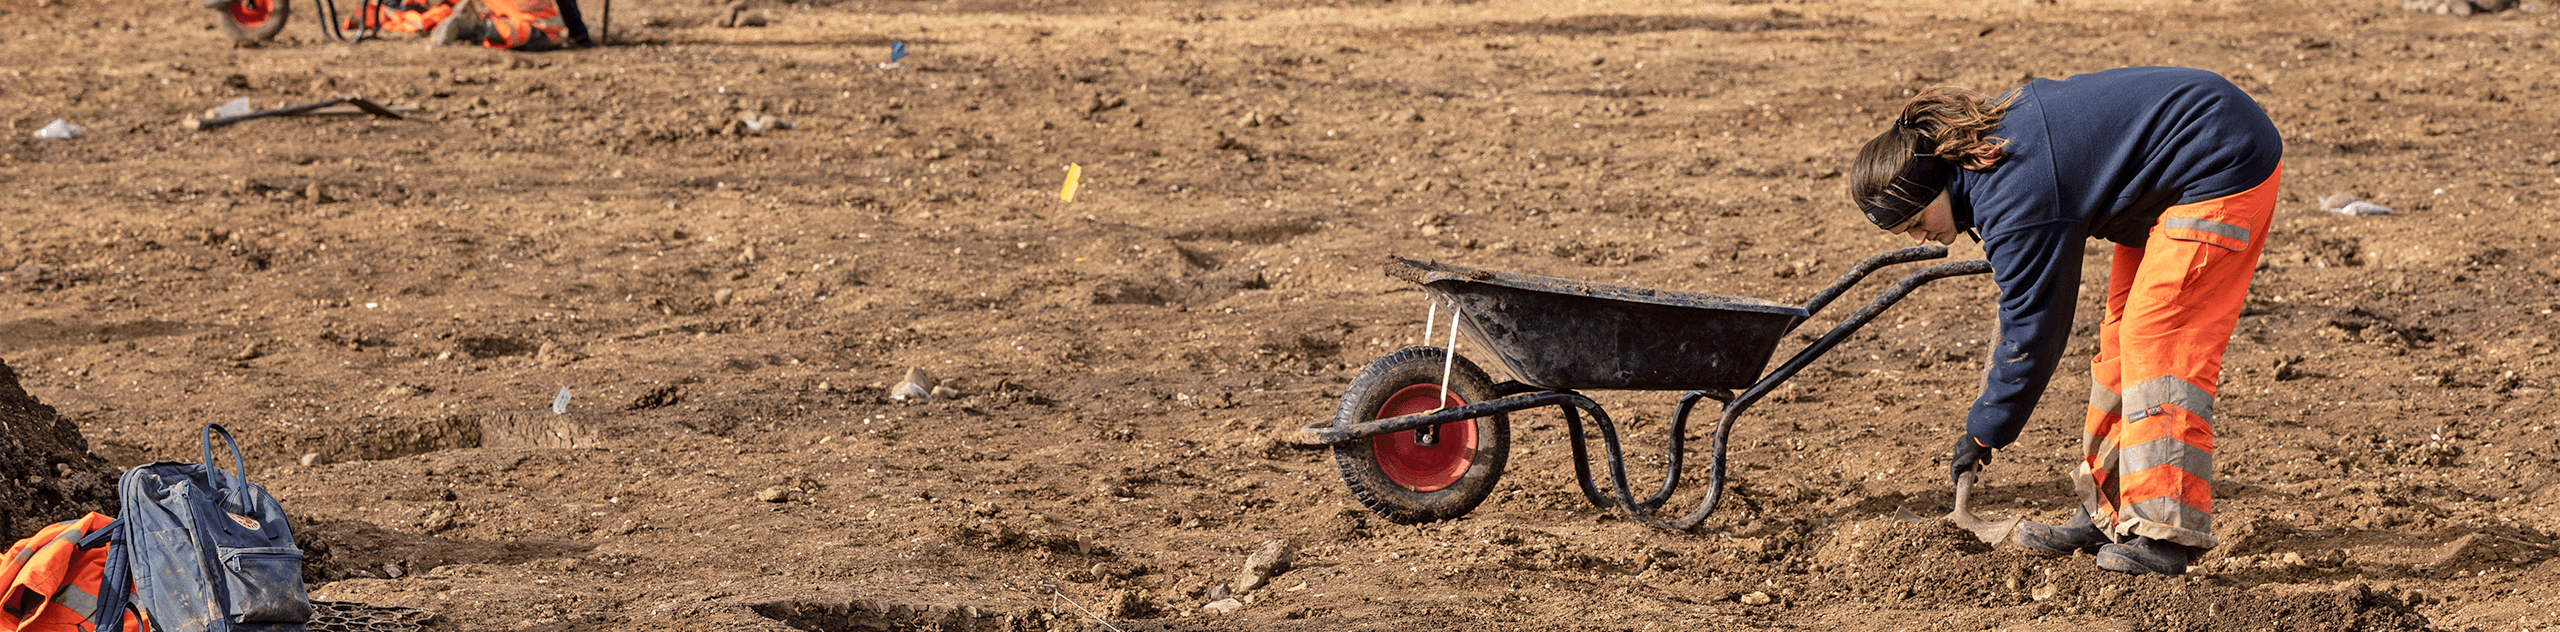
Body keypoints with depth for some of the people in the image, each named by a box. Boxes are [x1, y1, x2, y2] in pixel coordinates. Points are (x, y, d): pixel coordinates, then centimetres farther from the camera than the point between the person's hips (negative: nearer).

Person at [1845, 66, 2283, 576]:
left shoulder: (2016, 204, -26)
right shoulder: (1985, 132, 1)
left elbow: (2032, 335, -18)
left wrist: (1982, 434, -6)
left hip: (2224, 168, -11)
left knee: (2156, 341, -15)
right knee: (2121, 337, 11)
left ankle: (2168, 532, -14)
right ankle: (2108, 514, 16)